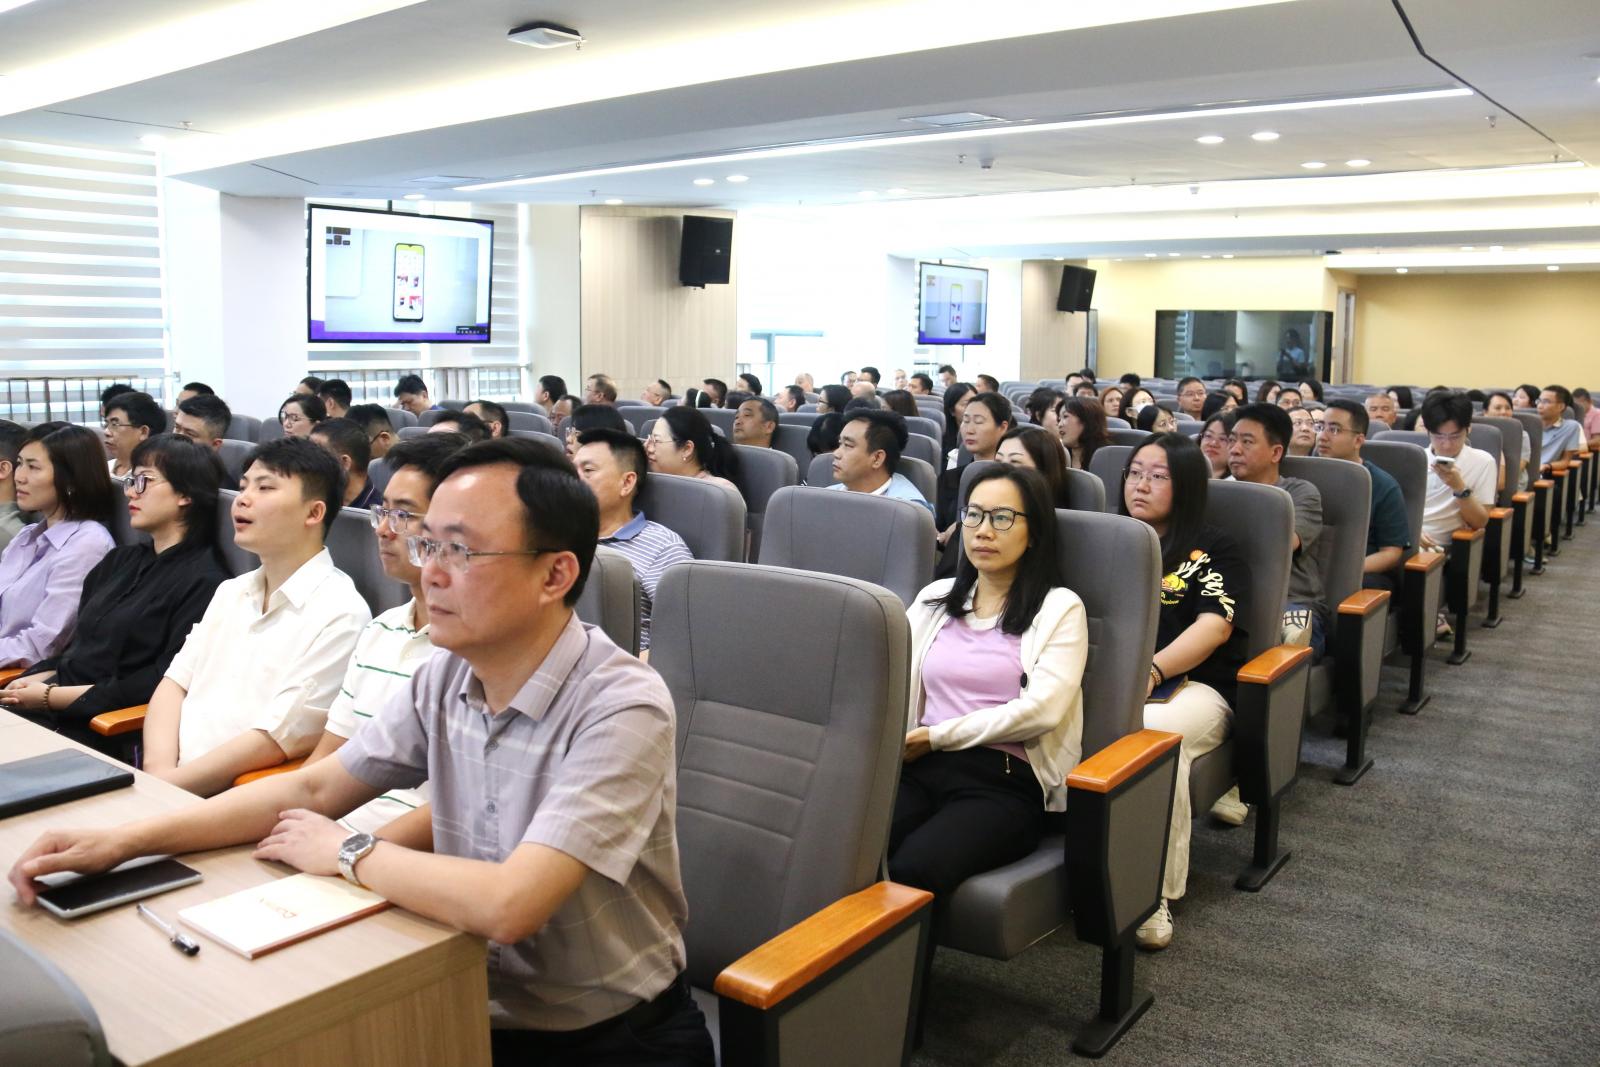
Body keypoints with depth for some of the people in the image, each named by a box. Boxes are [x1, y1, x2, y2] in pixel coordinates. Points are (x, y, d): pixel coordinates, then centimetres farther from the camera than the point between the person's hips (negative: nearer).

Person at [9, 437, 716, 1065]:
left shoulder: (622, 710, -26)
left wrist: (346, 853, -17)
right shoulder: (445, 679, -3)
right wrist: (127, 840, -3)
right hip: (483, 1008, 5)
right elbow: (313, 788, 7)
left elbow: (507, 905, -33)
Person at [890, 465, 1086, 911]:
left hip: (1005, 779, -3)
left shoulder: (1059, 608, 7)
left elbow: (1042, 708, -7)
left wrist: (938, 735, -8)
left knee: (913, 870, -34)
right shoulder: (935, 597, 22)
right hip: (918, 766, 4)